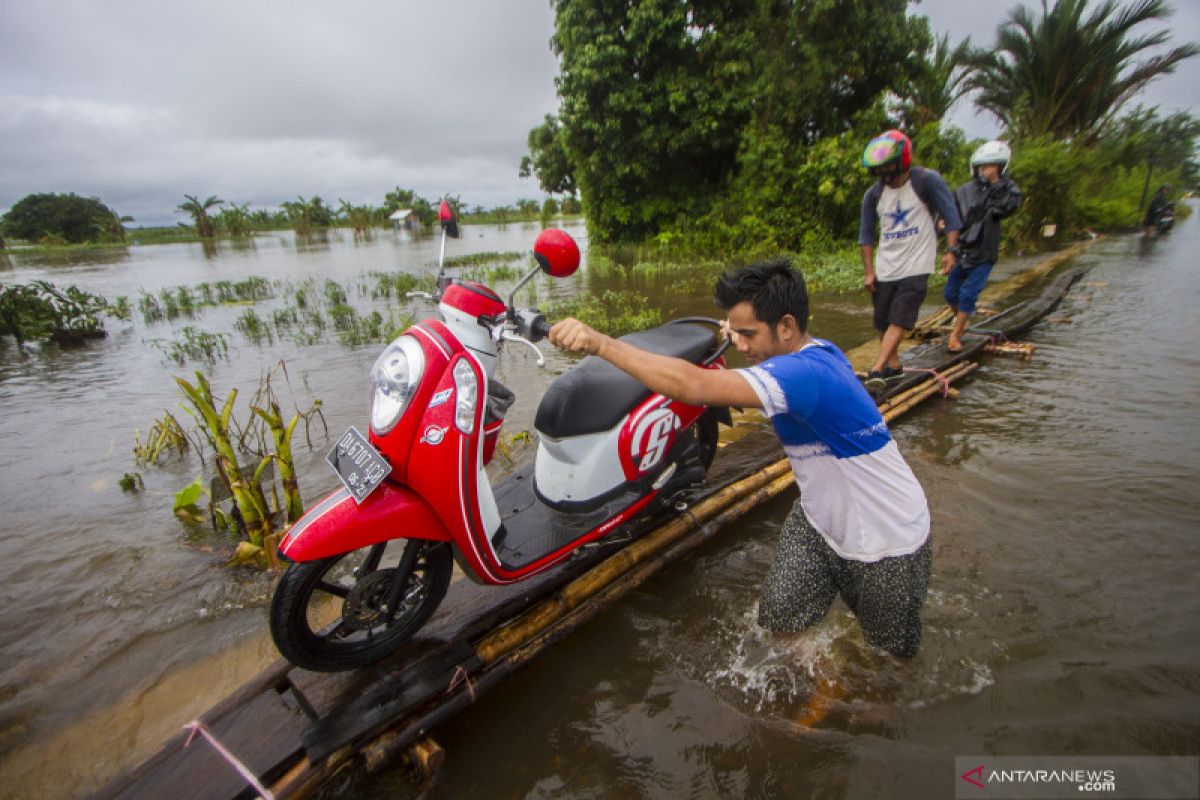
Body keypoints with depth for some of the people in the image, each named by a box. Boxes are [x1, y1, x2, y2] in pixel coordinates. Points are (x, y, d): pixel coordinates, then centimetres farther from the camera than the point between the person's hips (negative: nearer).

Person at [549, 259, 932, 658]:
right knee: (777, 621, 7)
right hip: (819, 522, 7)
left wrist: (600, 342, -49)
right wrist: (744, 335, 1)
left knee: (892, 653, 19)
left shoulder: (807, 372, -37)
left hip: (887, 546, -7)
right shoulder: (818, 351, -8)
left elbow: (694, 386, -49)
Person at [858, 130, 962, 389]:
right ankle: (893, 365, 26)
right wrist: (868, 270, 2)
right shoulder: (873, 194, 3)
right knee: (882, 323, 9)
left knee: (899, 321, -13)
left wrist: (951, 250, -17)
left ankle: (876, 370, -17)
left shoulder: (927, 181, -7)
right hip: (884, 269, 5)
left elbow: (951, 216, -5)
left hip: (916, 268, -4)